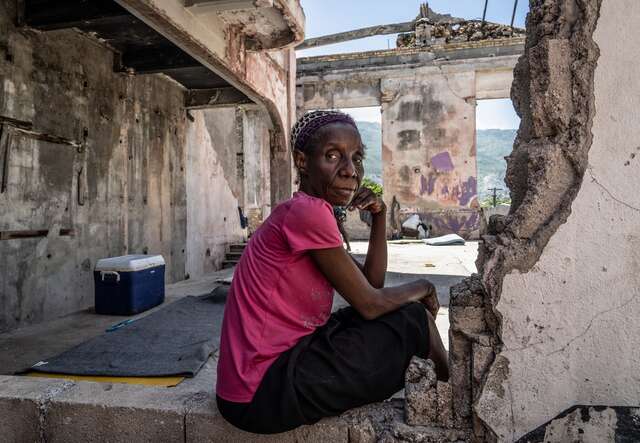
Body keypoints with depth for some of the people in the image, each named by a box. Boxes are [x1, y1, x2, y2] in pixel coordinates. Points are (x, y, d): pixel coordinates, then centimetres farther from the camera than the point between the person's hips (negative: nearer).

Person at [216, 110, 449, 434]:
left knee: (392, 310, 14)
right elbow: (370, 304, -14)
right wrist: (423, 287, 4)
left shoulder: (302, 214, 8)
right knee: (413, 318, -3)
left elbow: (370, 284, 10)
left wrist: (379, 217, 1)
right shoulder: (308, 212, -21)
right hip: (263, 394, -9)